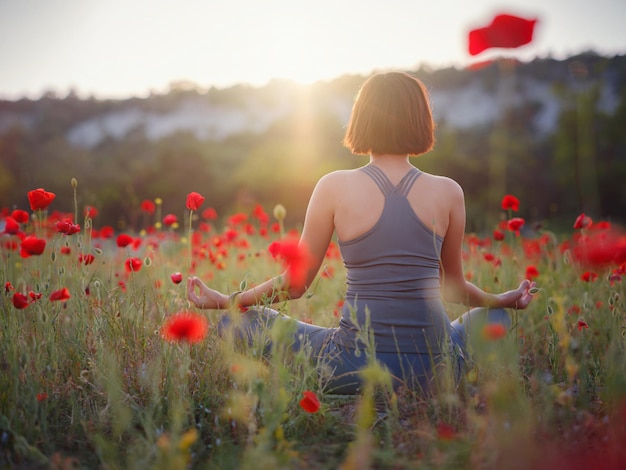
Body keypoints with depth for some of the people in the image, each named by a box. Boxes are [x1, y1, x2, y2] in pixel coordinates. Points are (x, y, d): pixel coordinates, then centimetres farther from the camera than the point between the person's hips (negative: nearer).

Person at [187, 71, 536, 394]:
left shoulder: (335, 188, -6)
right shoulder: (449, 192, -1)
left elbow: (295, 284, 0)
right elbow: (454, 286, 12)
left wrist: (225, 301, 18)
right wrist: (503, 300, 34)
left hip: (356, 370, -2)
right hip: (435, 372, 3)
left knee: (238, 323, 15)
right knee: (495, 318, 35)